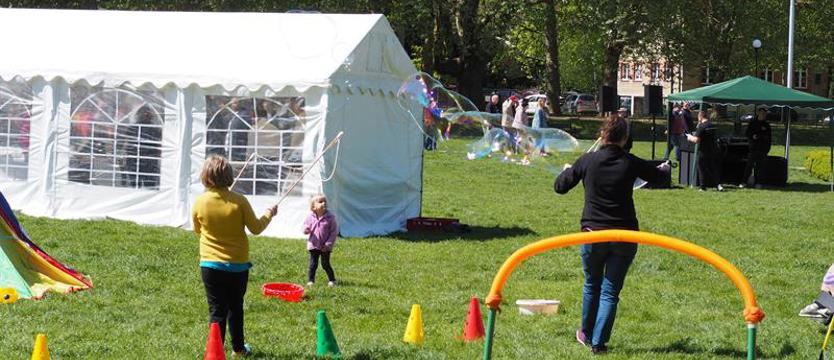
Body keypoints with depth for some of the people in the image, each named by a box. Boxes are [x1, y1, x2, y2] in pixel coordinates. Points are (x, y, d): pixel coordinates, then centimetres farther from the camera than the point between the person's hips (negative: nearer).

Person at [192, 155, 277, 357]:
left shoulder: (200, 202, -10)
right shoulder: (239, 201, -12)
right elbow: (255, 228, -2)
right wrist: (269, 215, 16)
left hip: (210, 265, -1)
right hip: (237, 265, 1)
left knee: (217, 310, 3)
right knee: (235, 308, 19)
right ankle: (238, 348, 31)